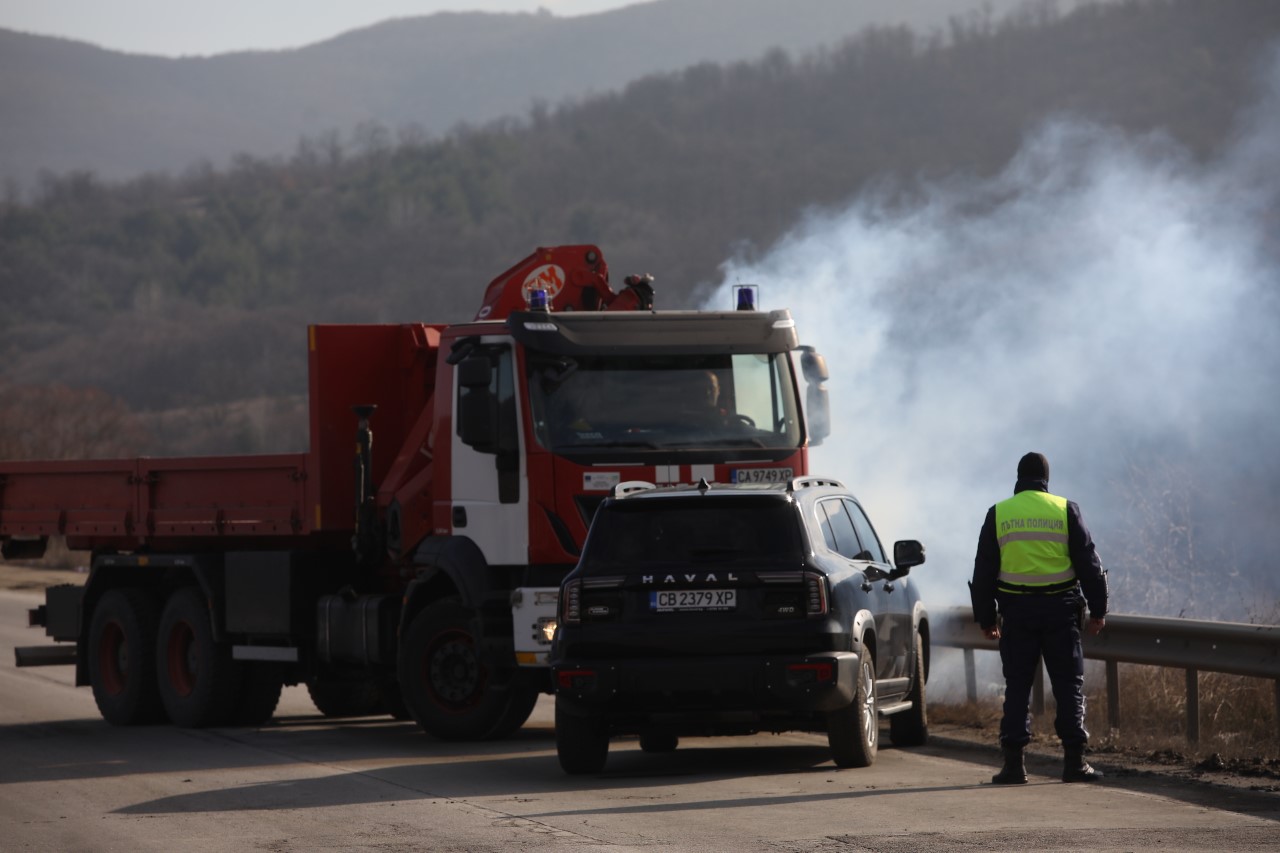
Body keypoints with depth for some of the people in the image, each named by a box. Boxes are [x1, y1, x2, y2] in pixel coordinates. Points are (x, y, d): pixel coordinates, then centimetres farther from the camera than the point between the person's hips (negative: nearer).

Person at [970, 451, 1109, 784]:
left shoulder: (998, 514, 4)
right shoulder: (1065, 510, 1)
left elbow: (984, 571, 6)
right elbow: (1088, 563, 0)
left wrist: (986, 617, 13)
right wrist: (1098, 610, 6)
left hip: (1017, 611, 1)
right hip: (1060, 608, -1)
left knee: (1017, 685, 5)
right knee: (1069, 684, 4)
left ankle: (1013, 762, -1)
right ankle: (1074, 761, -1)